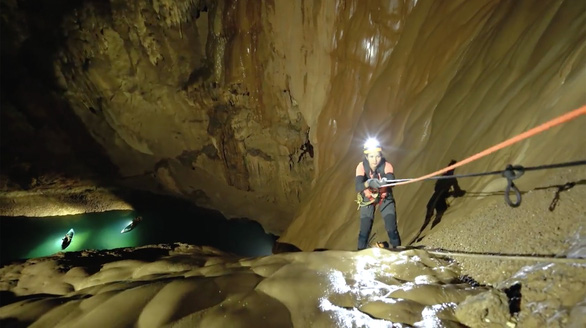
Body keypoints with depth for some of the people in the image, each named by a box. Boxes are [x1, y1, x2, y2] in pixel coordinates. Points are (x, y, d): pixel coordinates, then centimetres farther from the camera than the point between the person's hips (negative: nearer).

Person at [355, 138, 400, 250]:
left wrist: (385, 181, -66)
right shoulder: (361, 166, -27)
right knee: (365, 229, -6)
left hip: (385, 198, 1)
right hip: (367, 199, 0)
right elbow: (358, 187, -39)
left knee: (392, 227, -8)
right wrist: (369, 183, -59)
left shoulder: (386, 165, -26)